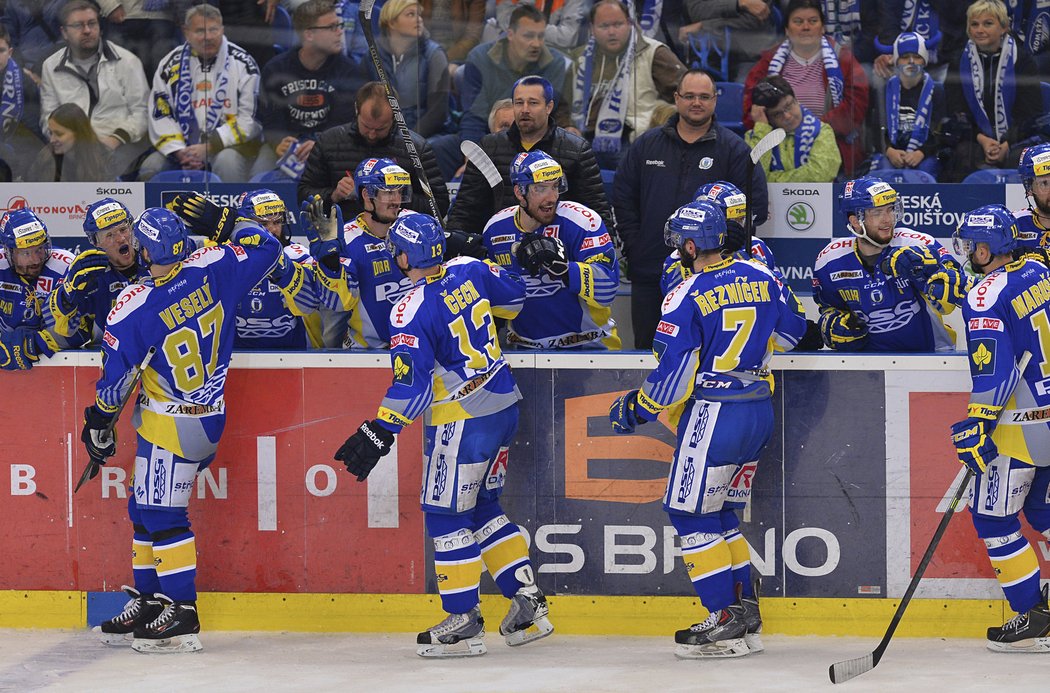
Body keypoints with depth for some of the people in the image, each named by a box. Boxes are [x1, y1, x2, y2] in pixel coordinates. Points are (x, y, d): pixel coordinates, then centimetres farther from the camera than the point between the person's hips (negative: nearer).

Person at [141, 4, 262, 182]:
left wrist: (209, 147, -16)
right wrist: (179, 152, -11)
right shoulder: (171, 65, 5)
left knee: (226, 162, -36)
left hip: (230, 145, -3)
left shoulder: (243, 64, -4)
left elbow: (249, 119, -8)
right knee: (150, 168, -19)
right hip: (184, 145, 3)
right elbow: (160, 116, 5)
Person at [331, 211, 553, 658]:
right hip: (505, 404, 8)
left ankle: (464, 621, 4)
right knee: (482, 507, 18)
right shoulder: (469, 272, 1)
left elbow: (411, 386, -22)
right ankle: (529, 603, 15)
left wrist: (378, 435, -18)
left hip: (463, 420, -8)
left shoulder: (411, 312, -19)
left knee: (445, 515, 2)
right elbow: (513, 297, 19)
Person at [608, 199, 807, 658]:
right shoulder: (762, 277, 5)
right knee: (722, 513, 18)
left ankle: (725, 620, -2)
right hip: (760, 410, 8)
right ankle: (745, 612, 18)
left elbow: (674, 375, -15)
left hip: (713, 414, -8)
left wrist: (636, 410, 1)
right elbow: (791, 330, 18)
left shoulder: (688, 297, -14)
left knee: (691, 512, 2)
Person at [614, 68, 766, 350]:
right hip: (649, 273, 3)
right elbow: (622, 197, 13)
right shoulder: (647, 145, 11)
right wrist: (634, 246, 3)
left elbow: (756, 204, -2)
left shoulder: (733, 149, 2)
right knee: (647, 347, 7)